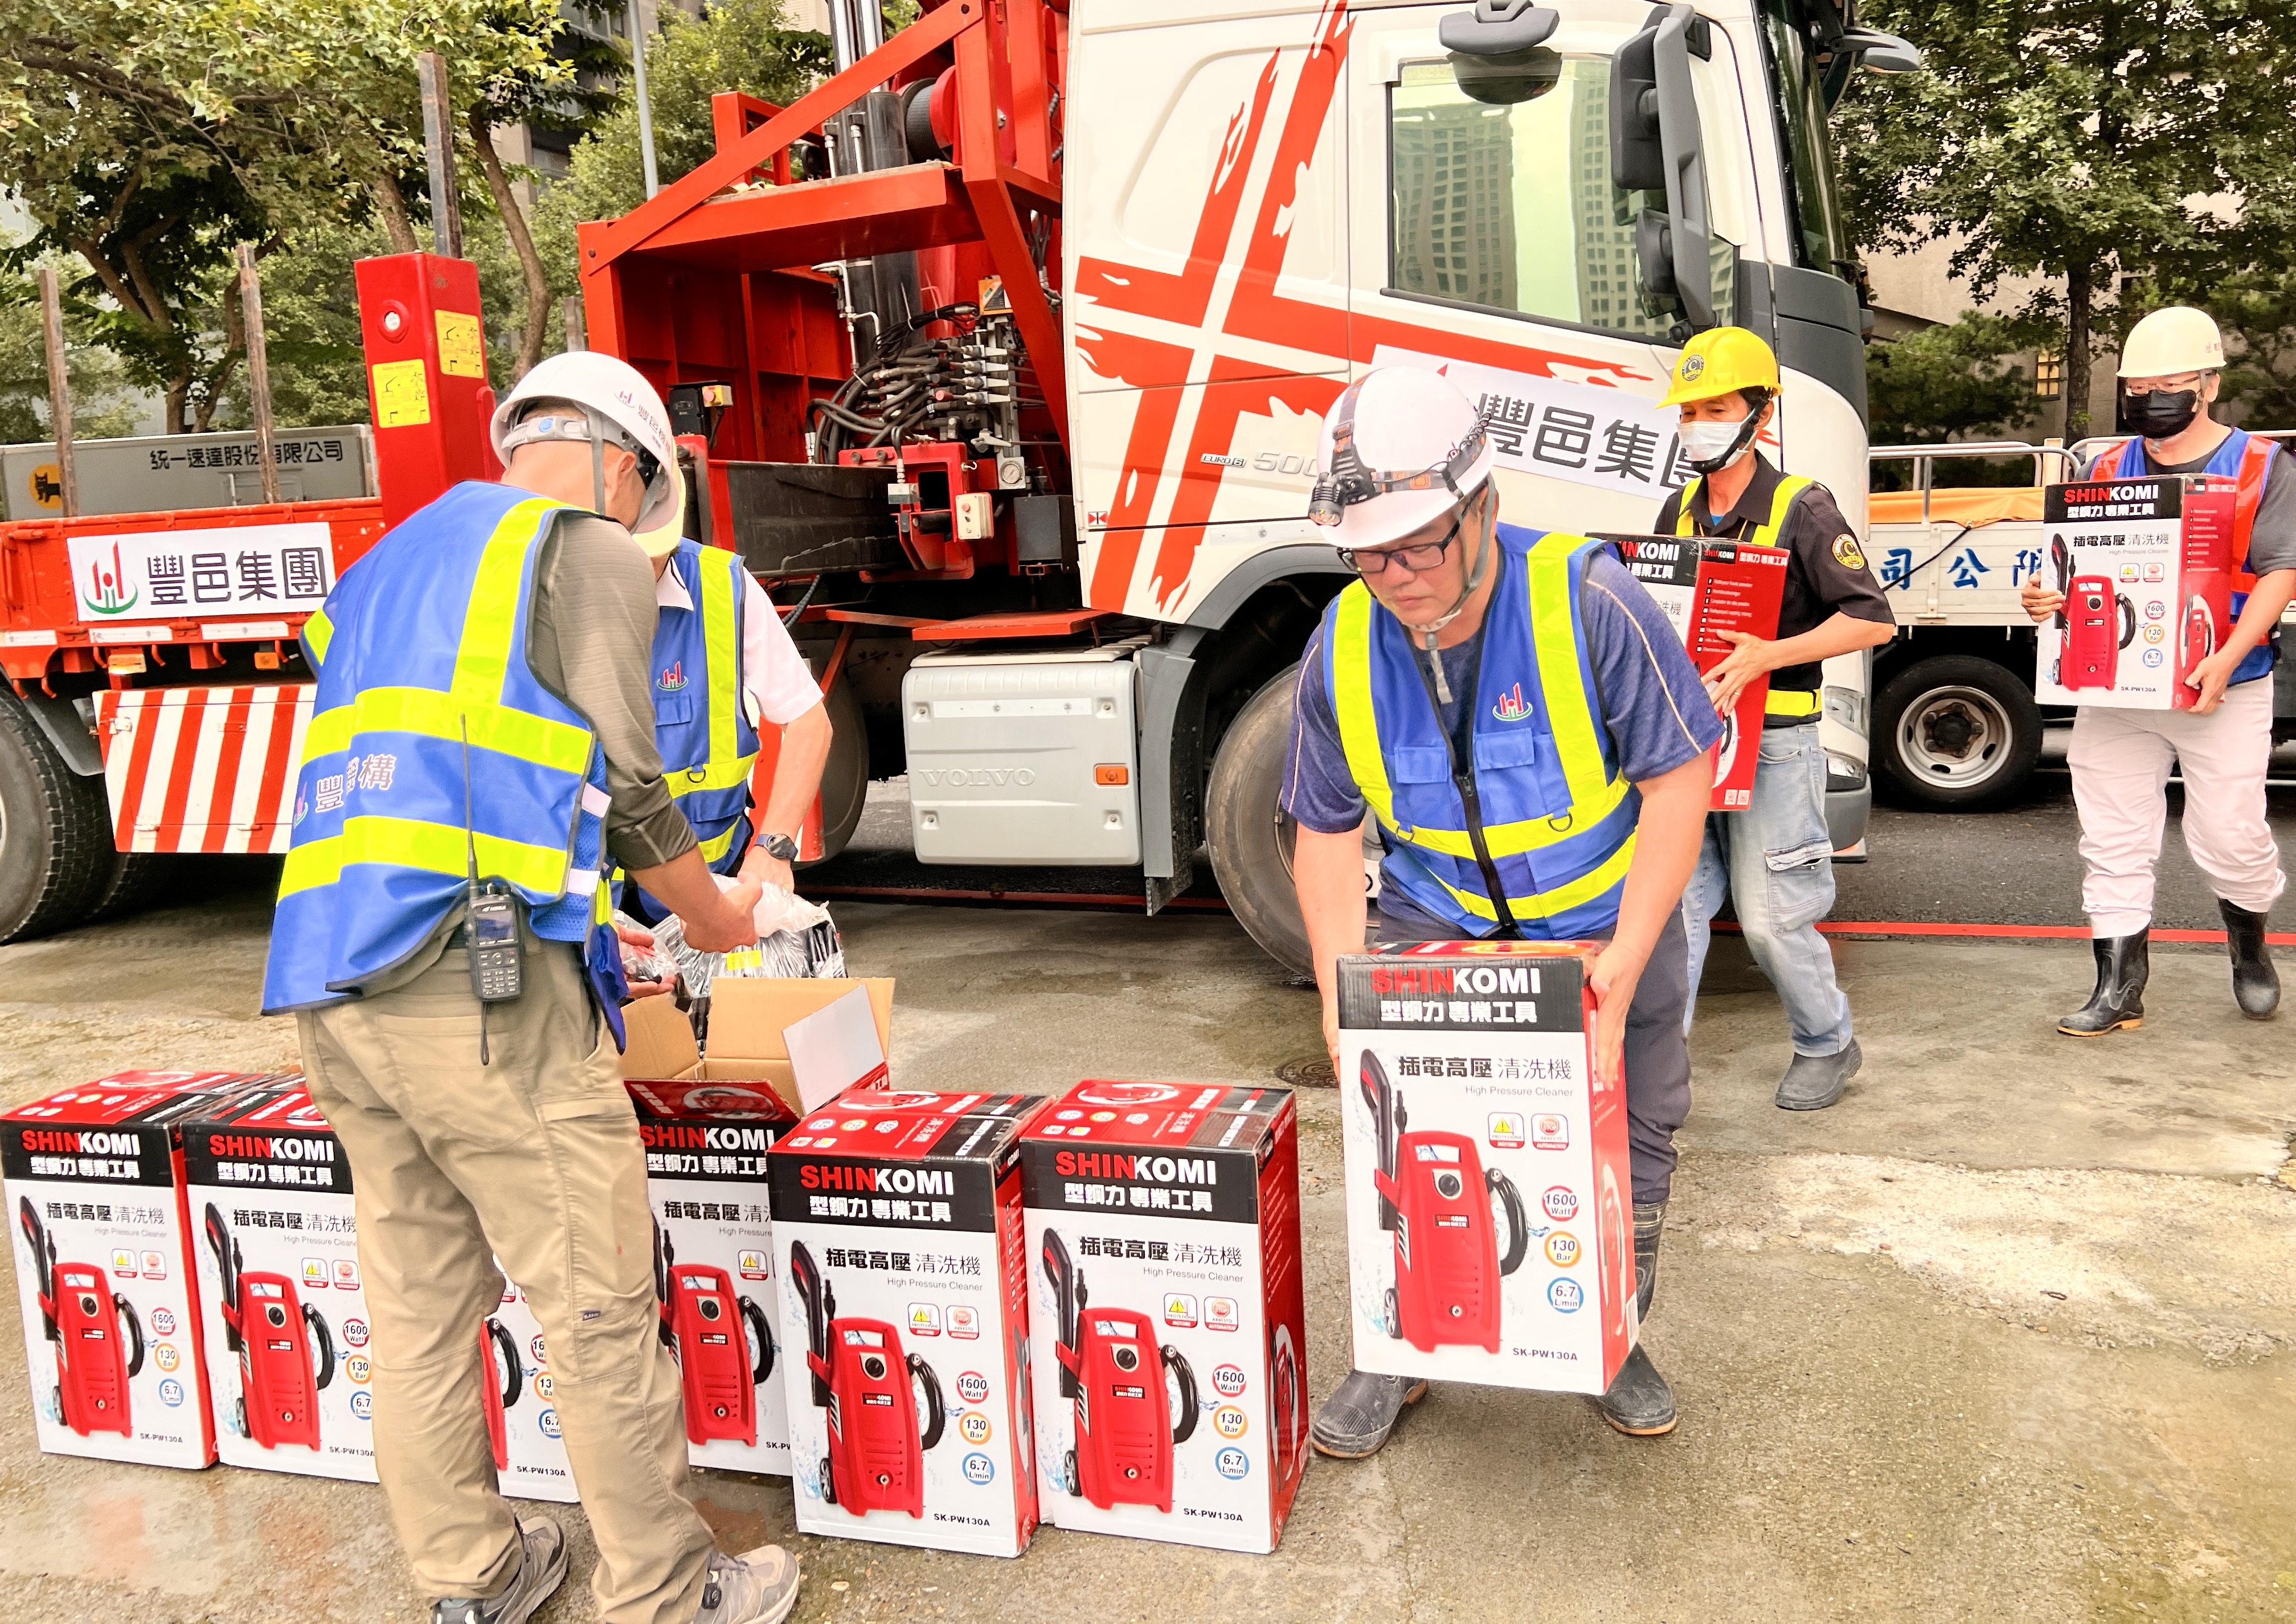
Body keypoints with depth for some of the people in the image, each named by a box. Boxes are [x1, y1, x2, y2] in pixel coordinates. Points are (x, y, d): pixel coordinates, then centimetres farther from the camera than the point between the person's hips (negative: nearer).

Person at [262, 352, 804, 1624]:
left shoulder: (385, 564, 27)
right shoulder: (589, 552, 3)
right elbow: (622, 784, -4)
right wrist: (718, 916, 12)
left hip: (331, 990, 9)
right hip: (488, 979, -8)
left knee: (419, 1304, 15)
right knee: (597, 1308, 1)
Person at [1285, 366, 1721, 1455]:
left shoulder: (1586, 600, -25)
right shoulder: (1343, 647, -15)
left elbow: (1679, 776, -20)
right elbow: (1327, 830, -5)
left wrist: (1619, 968, -25)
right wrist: (1339, 986, -17)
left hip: (1606, 914, -1)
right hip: (1438, 915, 2)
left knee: (1630, 1127, 6)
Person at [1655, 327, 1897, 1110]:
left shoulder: (1801, 508, -5)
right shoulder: (1679, 511, 13)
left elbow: (1872, 619, -11)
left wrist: (1768, 655, -22)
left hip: (1773, 744, -5)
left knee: (1770, 917, 1)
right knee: (1671, 902, 1)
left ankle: (1828, 1045, 25)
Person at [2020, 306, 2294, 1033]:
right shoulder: (2106, 471, 11)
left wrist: (2226, 660, -20)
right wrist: (2047, 597, -11)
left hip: (2223, 694, -3)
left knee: (2228, 838, 2)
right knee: (2113, 843, 3)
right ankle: (2119, 989, 12)